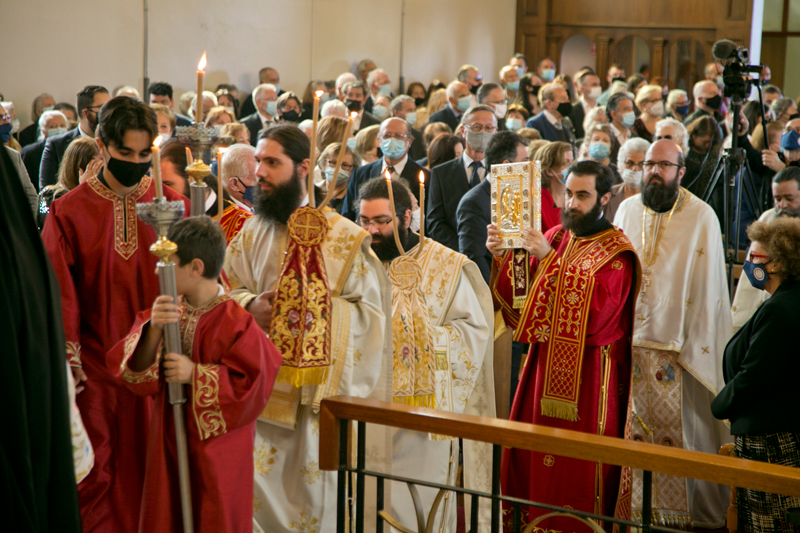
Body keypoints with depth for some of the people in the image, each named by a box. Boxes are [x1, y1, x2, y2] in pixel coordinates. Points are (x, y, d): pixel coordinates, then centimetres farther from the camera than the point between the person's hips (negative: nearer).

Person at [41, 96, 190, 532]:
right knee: (96, 479, 5)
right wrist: (67, 365, -8)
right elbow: (59, 297, -3)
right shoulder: (69, 212, -2)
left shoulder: (173, 207, 2)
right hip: (95, 370, -1)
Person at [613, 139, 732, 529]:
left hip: (677, 344, -4)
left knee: (680, 427, -1)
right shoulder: (627, 210, 8)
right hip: (630, 341, 4)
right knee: (634, 428, 5)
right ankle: (638, 505, 16)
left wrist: (693, 345, -7)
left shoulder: (701, 217, -5)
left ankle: (702, 512, 10)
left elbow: (709, 289, -4)